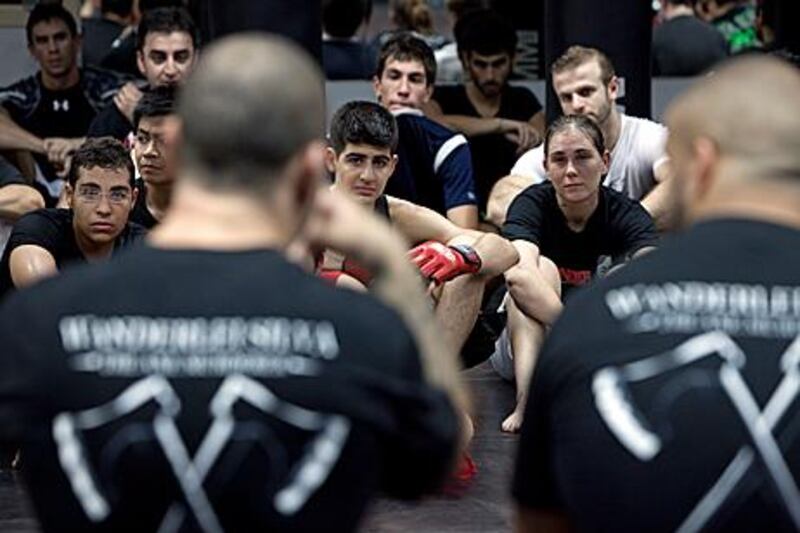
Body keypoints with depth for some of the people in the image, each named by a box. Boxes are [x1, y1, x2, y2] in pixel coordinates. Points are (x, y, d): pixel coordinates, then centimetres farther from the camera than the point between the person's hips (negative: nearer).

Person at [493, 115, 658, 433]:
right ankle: (527, 402, -44)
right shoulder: (532, 204, -15)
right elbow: (517, 273, -37)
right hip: (527, 346, -1)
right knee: (542, 268, -28)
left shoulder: (626, 215, -11)